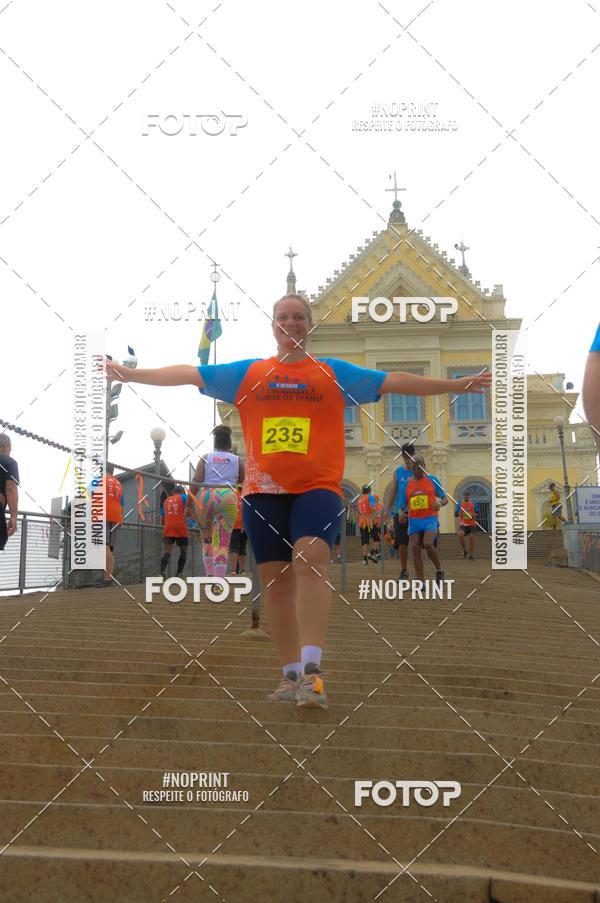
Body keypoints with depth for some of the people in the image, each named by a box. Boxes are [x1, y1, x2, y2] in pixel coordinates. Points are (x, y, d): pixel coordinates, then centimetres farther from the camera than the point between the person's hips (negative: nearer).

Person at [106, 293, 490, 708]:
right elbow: (187, 373, 10)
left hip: (317, 487, -2)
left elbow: (394, 381, 8)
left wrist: (453, 385, 5)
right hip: (264, 491, 2)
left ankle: (312, 668, -28)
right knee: (276, 579, 3)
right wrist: (128, 374, 6)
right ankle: (292, 675, 13)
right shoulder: (247, 374, 12)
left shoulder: (334, 373, 10)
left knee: (310, 558, -25)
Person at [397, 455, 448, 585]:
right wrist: (401, 513, -8)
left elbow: (445, 498, 8)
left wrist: (440, 504, -15)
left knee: (428, 544, -23)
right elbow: (402, 505, 15)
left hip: (430, 518, -3)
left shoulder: (432, 480, 5)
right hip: (414, 520, 3)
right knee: (415, 549, -5)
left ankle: (439, 569, 0)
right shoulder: (406, 484, 10)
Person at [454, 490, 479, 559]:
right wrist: (459, 513, -16)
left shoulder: (474, 504, 6)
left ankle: (471, 555, 8)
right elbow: (455, 514, 5)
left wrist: (475, 515, -13)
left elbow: (478, 513, 9)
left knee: (472, 539, -6)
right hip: (463, 525, -1)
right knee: (460, 535, -27)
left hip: (472, 525, 1)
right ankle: (464, 550, -5)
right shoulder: (459, 504, 5)